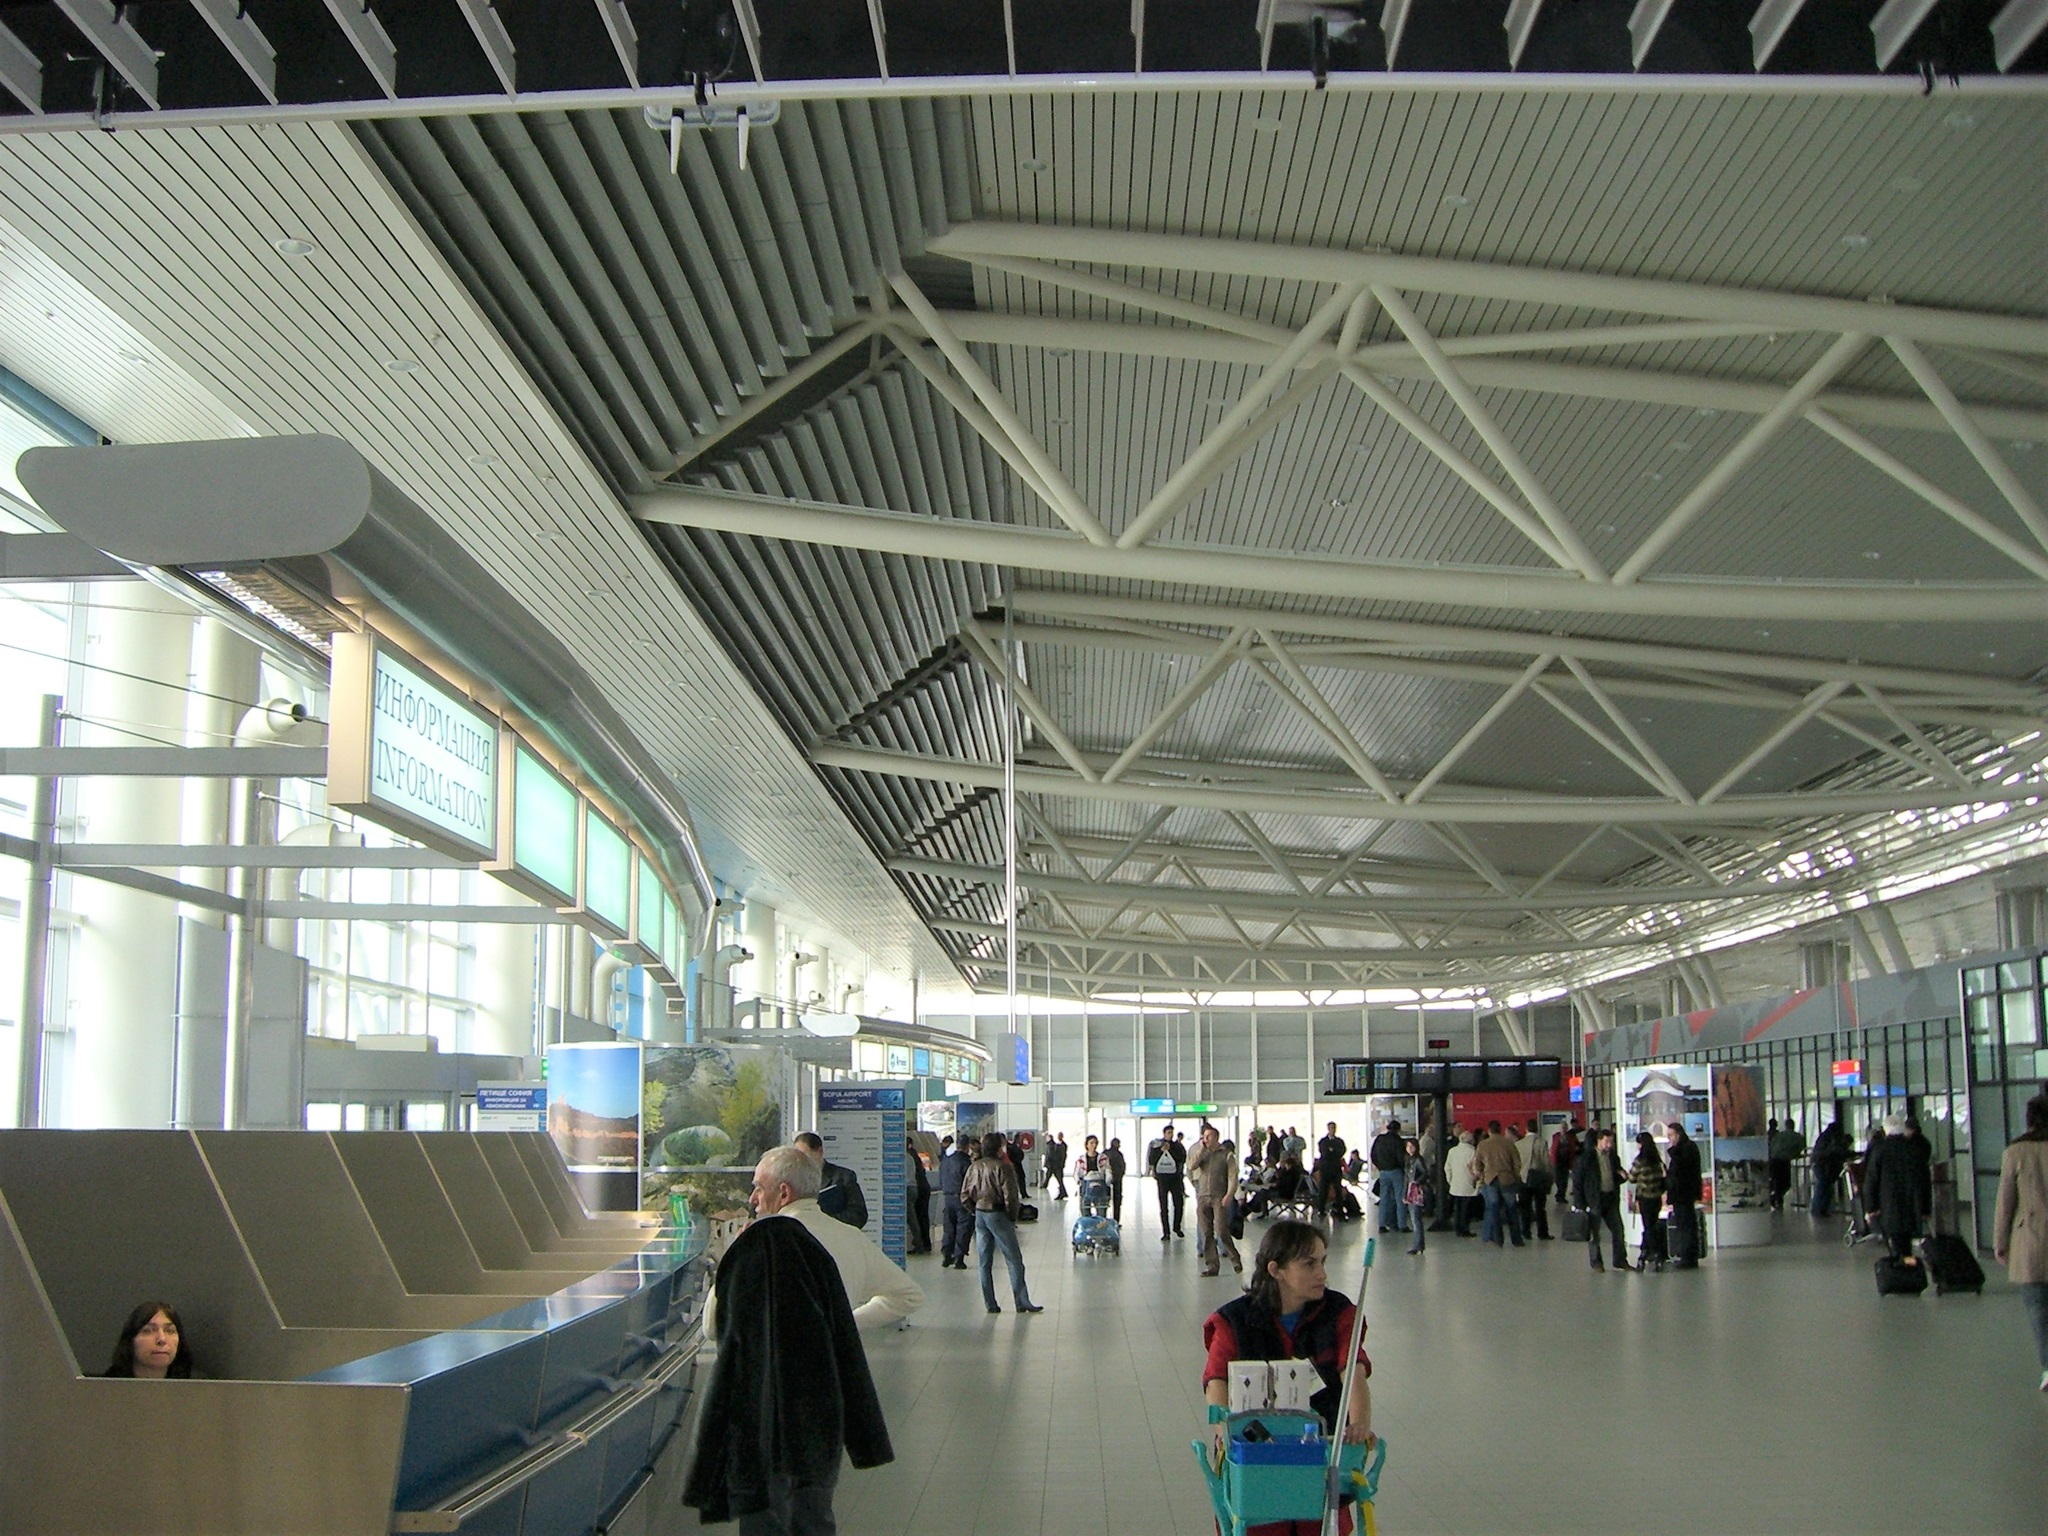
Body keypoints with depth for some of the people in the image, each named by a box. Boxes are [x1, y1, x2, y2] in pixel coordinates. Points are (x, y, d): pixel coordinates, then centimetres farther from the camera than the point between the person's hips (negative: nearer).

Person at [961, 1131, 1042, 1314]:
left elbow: (965, 1196, 7)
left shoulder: (974, 1168, 5)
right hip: (997, 1215, -6)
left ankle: (990, 1304, 10)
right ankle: (1022, 1302, -1)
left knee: (985, 1262, 10)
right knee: (1014, 1260, 1)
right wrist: (1012, 1217, -4)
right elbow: (1010, 1196, -16)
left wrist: (976, 1209, 14)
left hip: (980, 1215, 6)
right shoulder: (1003, 1167, -13)